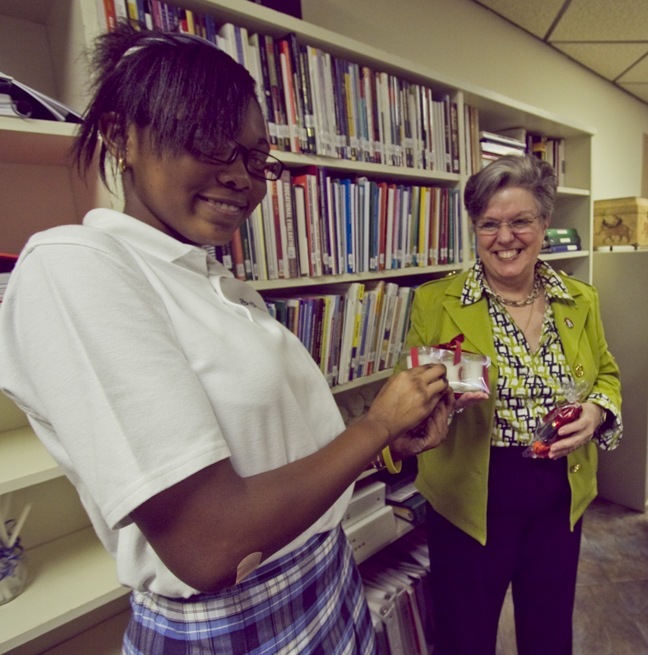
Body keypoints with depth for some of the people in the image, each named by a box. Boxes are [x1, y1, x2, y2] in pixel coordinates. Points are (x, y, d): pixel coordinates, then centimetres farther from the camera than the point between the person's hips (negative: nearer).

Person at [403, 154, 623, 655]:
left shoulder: (581, 300, 0)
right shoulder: (435, 301, -12)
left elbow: (606, 375, 11)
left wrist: (597, 411, -10)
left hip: (561, 498, 4)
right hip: (471, 501, -3)